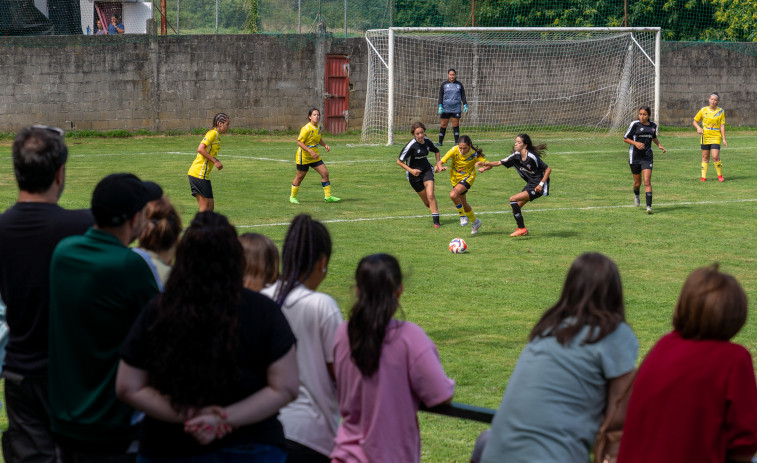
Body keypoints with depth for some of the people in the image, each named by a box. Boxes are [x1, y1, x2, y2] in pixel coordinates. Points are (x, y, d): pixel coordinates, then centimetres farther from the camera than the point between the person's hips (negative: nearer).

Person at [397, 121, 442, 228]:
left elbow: (436, 151, 19)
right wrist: (411, 170, -26)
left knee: (430, 195, -18)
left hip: (427, 171, 2)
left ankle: (436, 221, -14)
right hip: (414, 175, -2)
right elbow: (399, 161, -17)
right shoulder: (411, 145, -21)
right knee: (427, 202, 4)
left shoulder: (427, 142, -5)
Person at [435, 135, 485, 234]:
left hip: (468, 177, -4)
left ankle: (462, 215, -7)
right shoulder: (454, 150, -20)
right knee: (463, 203, 16)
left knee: (453, 194, -29)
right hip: (455, 178, 4)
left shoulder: (474, 154, -22)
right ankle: (475, 222, 39)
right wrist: (440, 167, -42)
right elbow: (440, 162, -19)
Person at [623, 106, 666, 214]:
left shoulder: (653, 125, 5)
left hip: (647, 156, 1)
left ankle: (649, 206, -16)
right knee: (637, 182, 10)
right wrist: (636, 143, -18)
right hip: (635, 156, -1)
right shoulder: (635, 124, -7)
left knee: (647, 181, -12)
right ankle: (636, 194, 45)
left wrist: (659, 145, 8)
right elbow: (625, 138, -2)